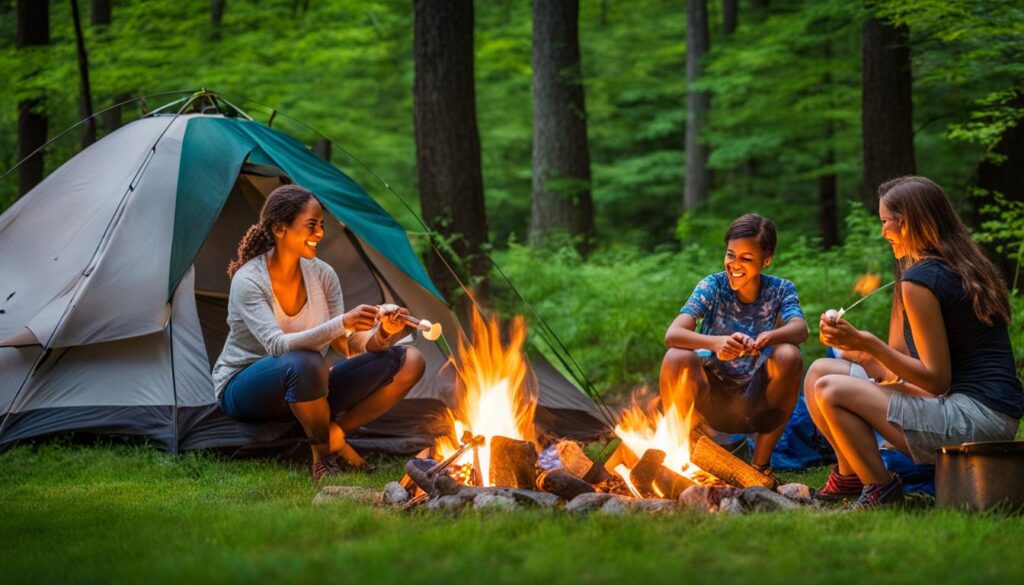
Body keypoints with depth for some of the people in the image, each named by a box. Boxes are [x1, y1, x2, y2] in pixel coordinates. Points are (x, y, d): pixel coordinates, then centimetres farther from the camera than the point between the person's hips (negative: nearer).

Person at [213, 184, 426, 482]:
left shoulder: (322, 275, -4)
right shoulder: (248, 281, -22)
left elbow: (347, 345, -7)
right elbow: (276, 345, -36)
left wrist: (381, 334, -29)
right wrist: (341, 323, -47)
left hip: (304, 394, 6)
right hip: (244, 395, -6)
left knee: (408, 361, -9)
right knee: (304, 363, -43)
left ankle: (335, 435, -9)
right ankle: (323, 453, -19)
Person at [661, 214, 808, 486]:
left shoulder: (780, 290, -5)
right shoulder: (712, 287, -8)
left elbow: (800, 328, -26)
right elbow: (672, 334, -24)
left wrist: (769, 337, -50)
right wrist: (716, 343, -45)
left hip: (757, 403, 1)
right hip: (711, 400, 0)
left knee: (789, 355, -28)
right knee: (677, 358, -30)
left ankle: (761, 463, -12)